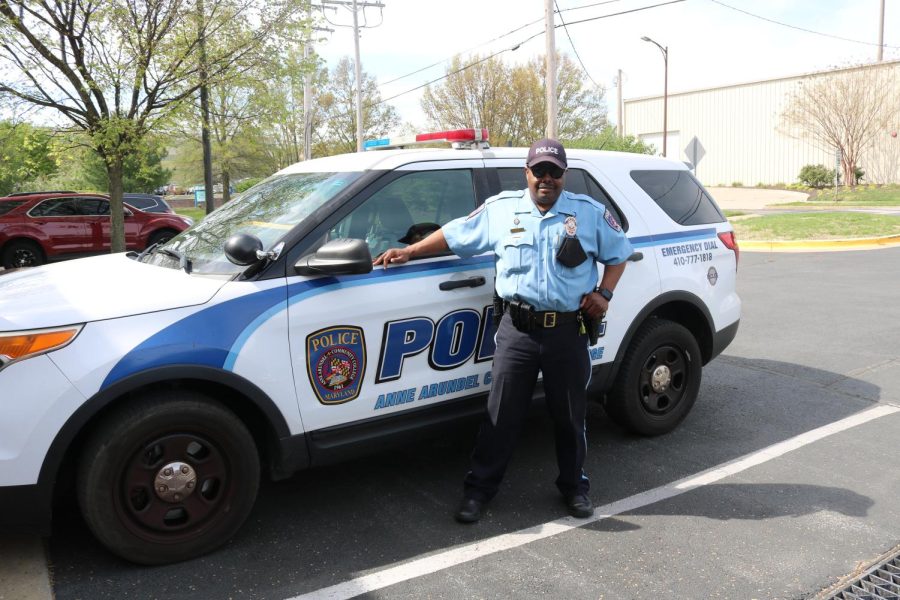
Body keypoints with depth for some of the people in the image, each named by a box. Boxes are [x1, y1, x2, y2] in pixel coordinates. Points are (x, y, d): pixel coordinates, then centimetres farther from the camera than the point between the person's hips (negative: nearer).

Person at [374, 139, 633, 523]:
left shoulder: (590, 212, 5)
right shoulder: (500, 209, 5)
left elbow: (618, 254, 14)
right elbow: (453, 234, 10)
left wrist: (603, 293, -1)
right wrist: (408, 252, 5)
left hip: (568, 331, 0)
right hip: (517, 329, 0)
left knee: (570, 415, 13)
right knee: (501, 414, 5)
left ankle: (574, 487, 33)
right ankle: (479, 489, 19)